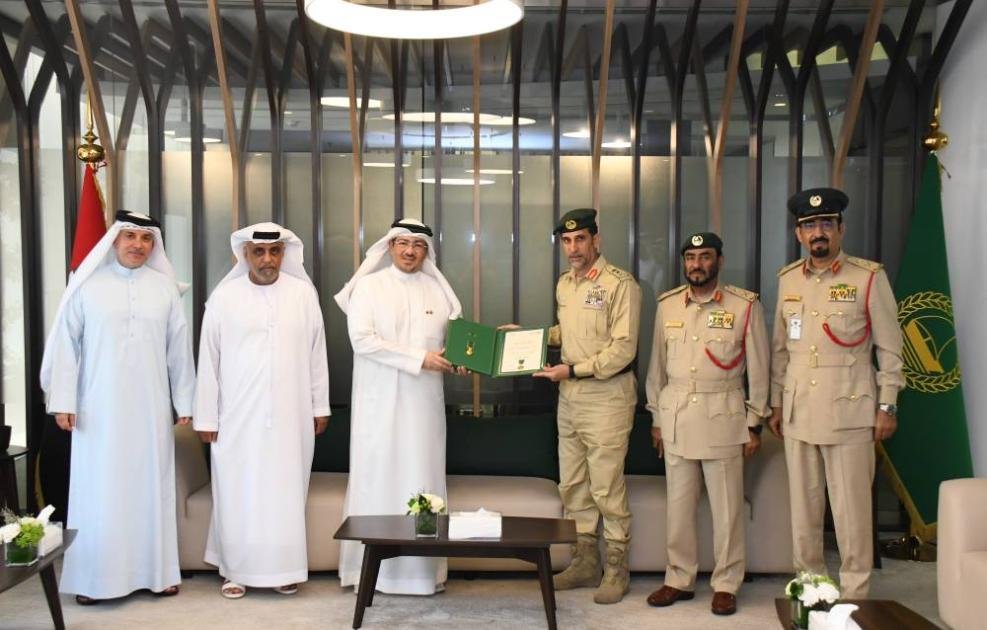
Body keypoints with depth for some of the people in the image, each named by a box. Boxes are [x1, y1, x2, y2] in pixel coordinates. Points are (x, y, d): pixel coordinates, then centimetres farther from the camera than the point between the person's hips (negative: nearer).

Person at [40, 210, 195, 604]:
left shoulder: (165, 287, 4)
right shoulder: (87, 285, 0)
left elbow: (179, 348, 6)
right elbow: (66, 345, -1)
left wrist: (184, 402, 5)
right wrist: (63, 400, -7)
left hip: (151, 409, 2)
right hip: (99, 408, -1)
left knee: (152, 487, 8)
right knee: (98, 492, 4)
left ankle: (156, 571, 18)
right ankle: (93, 578, 14)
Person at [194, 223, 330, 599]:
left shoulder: (304, 293, 1)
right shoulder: (224, 297, -1)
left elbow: (316, 353, 5)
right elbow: (208, 360, 1)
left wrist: (320, 406, 6)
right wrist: (206, 416, 0)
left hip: (291, 415, 1)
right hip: (238, 416, 0)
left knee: (286, 492, 7)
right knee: (238, 493, 6)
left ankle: (284, 569, 20)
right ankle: (235, 569, 20)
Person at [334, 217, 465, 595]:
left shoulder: (438, 290, 10)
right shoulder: (369, 286, -1)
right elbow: (361, 338, -13)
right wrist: (419, 358, -17)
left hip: (424, 402, 3)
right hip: (380, 402, -3)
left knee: (423, 478, 5)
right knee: (378, 478, 1)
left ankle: (423, 568, 14)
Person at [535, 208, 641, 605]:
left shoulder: (620, 284, -12)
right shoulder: (564, 284, 12)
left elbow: (623, 349, -17)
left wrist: (573, 369, -18)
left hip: (606, 397, -8)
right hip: (569, 397, 8)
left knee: (606, 488, -2)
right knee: (571, 485, 13)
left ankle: (617, 569, 14)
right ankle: (584, 563, 27)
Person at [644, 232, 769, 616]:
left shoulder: (745, 305, -4)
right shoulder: (667, 304, 6)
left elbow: (758, 369, -1)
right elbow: (657, 365, 11)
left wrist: (754, 425, -1)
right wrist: (657, 418, 10)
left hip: (723, 416, -3)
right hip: (676, 415, 3)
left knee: (726, 506, 4)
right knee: (678, 504, 10)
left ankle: (726, 584, 18)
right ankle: (679, 579, 23)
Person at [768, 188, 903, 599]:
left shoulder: (869, 277, -3)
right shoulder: (787, 280, 9)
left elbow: (890, 348, -2)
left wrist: (887, 406, -5)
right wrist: (776, 404, 13)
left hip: (850, 411, -4)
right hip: (798, 411, 4)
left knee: (851, 507, 2)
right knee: (803, 506, 11)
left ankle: (854, 593, 16)